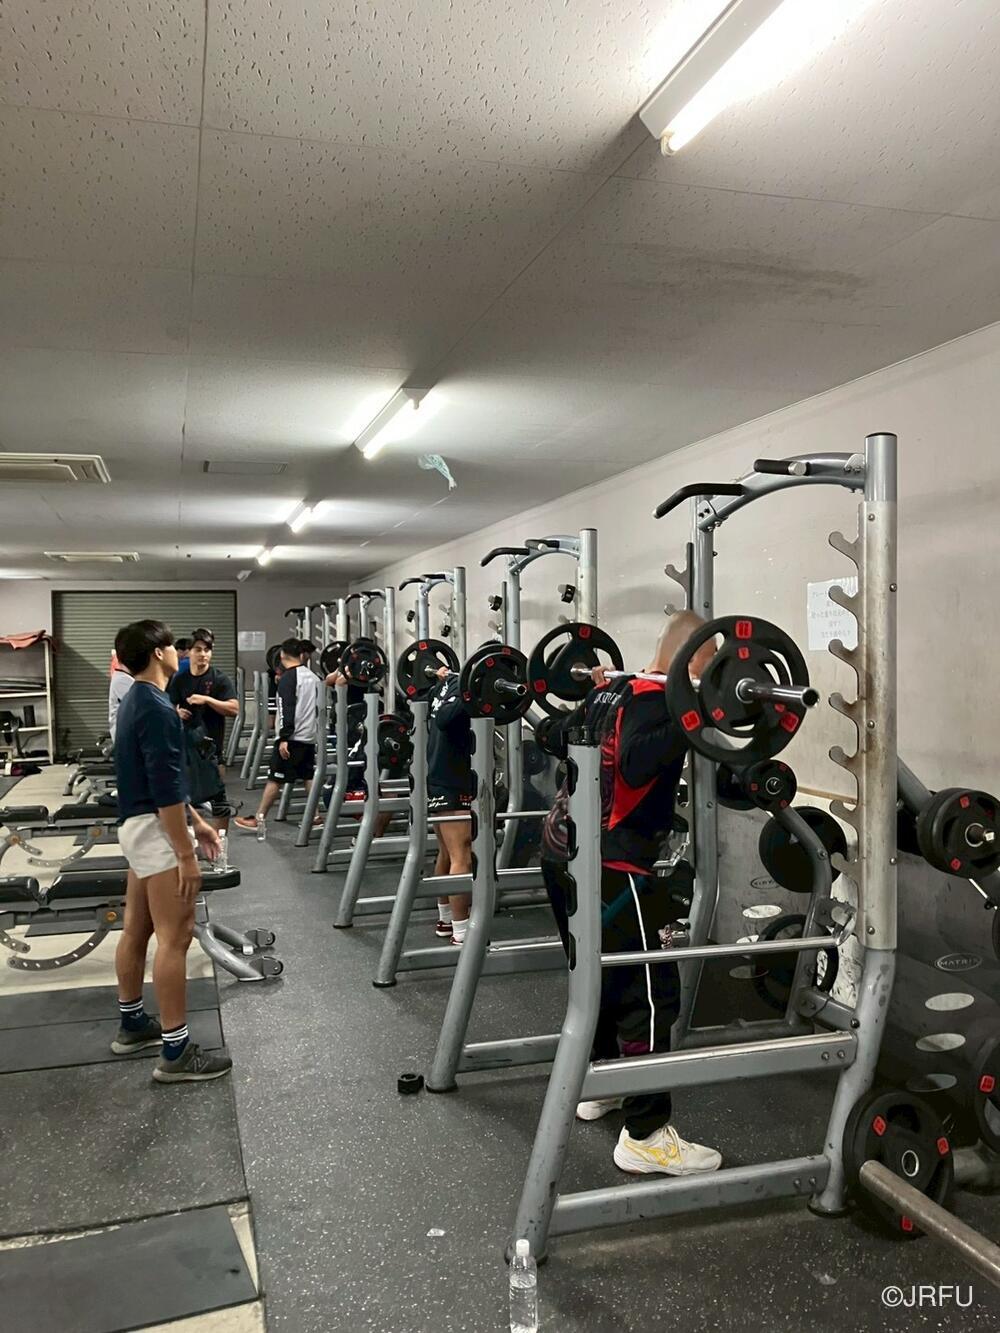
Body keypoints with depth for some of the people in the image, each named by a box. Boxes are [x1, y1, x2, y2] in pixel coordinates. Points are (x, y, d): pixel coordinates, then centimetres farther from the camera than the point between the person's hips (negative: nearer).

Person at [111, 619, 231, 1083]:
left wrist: (196, 821, 22)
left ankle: (132, 1023, 31)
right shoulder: (156, 708, -21)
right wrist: (186, 855, -22)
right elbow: (165, 789, -24)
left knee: (136, 929, 18)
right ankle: (176, 1052, -2)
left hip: (138, 824, 11)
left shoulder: (136, 701, 12)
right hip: (155, 829, -11)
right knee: (174, 937, -7)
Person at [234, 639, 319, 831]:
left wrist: (284, 738, -20)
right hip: (309, 736, 7)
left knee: (275, 779, -3)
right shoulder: (313, 677, 12)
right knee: (309, 777, 10)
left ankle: (259, 819, 2)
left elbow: (286, 710, -18)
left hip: (292, 737, -7)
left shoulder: (287, 678, -11)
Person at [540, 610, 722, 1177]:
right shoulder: (657, 701, -13)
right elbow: (636, 763, -32)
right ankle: (646, 1137, 5)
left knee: (599, 975, 24)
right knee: (648, 995, -2)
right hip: (608, 867, -10)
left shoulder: (616, 691, 14)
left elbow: (563, 736, 28)